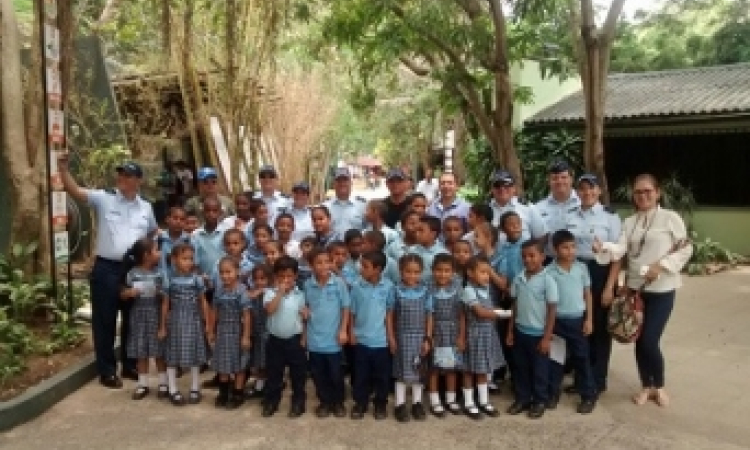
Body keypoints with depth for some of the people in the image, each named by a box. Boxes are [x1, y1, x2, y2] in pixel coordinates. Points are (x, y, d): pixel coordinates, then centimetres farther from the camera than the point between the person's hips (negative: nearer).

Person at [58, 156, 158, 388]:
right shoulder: (104, 198, -3)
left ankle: (130, 365, 29)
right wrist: (63, 168, -26)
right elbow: (75, 191, -13)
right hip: (106, 268, -4)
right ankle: (107, 371, 16)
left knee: (132, 320, 14)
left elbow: (153, 233, 22)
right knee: (104, 321, 4)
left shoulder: (145, 207, 8)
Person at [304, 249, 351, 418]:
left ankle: (338, 403, 28)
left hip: (333, 338, -2)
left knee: (336, 373, 9)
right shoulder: (307, 285, -4)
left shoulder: (339, 283, -10)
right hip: (314, 338, 2)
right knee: (318, 374, 13)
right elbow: (305, 308, 10)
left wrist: (343, 330, -7)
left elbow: (346, 307, -4)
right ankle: (325, 402, 30)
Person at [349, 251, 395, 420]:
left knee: (381, 374, 11)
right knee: (361, 374, 11)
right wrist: (351, 332, 0)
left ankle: (380, 404, 28)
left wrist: (390, 334, 2)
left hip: (381, 340, 0)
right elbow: (352, 312, 1)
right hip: (361, 338, 0)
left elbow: (389, 311, 1)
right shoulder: (357, 286, -8)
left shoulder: (388, 286, -9)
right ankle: (360, 402, 28)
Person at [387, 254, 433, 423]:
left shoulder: (425, 291, -2)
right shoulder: (396, 291, -6)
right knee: (401, 371, 6)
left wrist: (428, 339, -2)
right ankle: (400, 404, 17)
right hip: (402, 336, -1)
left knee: (418, 371, 10)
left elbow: (429, 316, 1)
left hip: (420, 336, 1)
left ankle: (417, 403, 24)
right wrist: (391, 338, -5)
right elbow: (390, 315, -2)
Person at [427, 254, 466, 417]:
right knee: (434, 368, 7)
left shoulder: (457, 290, -5)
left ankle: (451, 399, 27)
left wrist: (462, 336, -1)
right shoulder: (428, 289, -10)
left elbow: (462, 315, 0)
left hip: (453, 335, 2)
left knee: (451, 368, 12)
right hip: (434, 335, -2)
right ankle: (435, 401, 20)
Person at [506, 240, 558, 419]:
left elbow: (552, 310, -11)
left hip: (538, 334, -5)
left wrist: (547, 337, -12)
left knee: (539, 370, 9)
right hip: (520, 332, 5)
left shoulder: (547, 281, -14)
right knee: (520, 368, 15)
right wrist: (510, 331, 8)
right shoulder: (518, 279, 0)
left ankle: (539, 401, 25)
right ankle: (522, 398, 30)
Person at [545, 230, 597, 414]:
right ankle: (553, 393, 23)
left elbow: (587, 294, 6)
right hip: (556, 321, -1)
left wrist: (589, 319, 2)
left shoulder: (581, 268, -1)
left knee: (581, 358, 9)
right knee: (555, 358, 9)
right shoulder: (549, 271, -9)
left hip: (577, 320, 1)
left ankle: (588, 396, 20)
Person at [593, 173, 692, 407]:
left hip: (662, 289, -4)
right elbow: (620, 249, -5)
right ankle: (646, 386, 28)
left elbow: (685, 249, -6)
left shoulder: (671, 218, -4)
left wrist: (661, 266, -18)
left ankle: (659, 386, 19)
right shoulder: (629, 222, 7)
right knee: (639, 340, 10)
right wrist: (602, 247, -26)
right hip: (635, 288, 4)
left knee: (649, 340, -7)